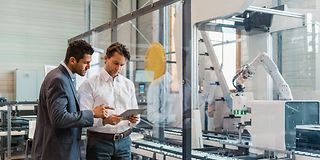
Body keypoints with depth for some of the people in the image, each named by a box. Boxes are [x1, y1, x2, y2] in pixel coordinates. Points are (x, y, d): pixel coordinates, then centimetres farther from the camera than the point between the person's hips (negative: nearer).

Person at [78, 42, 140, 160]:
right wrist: (104, 120, -28)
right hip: (99, 142, -4)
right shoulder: (89, 84, -4)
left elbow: (135, 113, 12)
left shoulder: (129, 85, 11)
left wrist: (134, 119, -10)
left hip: (124, 141, 4)